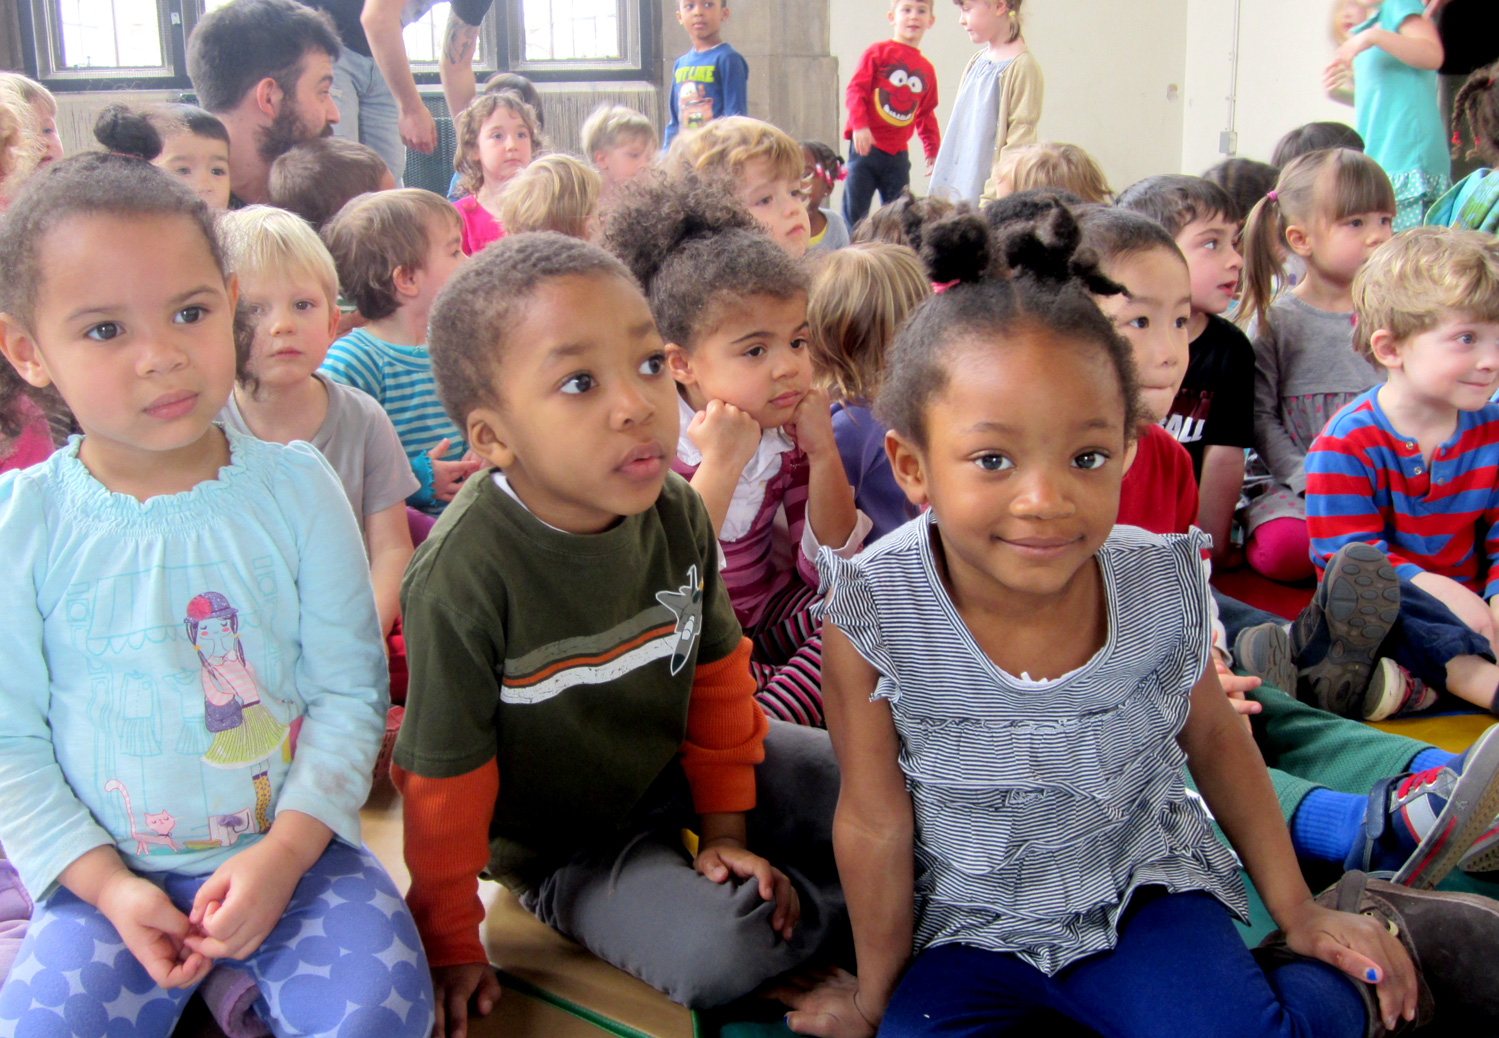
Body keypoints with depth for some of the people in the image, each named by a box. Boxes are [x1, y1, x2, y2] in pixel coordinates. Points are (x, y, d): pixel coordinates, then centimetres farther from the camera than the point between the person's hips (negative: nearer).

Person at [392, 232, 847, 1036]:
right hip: (567, 845, -5)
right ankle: (849, 898, 2)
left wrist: (725, 825, 5)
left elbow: (715, 667, 2)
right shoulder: (460, 578, -30)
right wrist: (451, 945, -9)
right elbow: (442, 779, -19)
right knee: (715, 954, -25)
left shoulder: (676, 513, -14)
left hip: (677, 762, 5)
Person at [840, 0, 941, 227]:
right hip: (867, 148, -4)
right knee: (854, 213, -4)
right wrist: (860, 125, -19)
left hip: (898, 154, 4)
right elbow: (855, 90, -6)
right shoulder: (878, 52, 0)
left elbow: (926, 115, 21)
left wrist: (933, 151, 17)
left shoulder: (927, 69, 13)